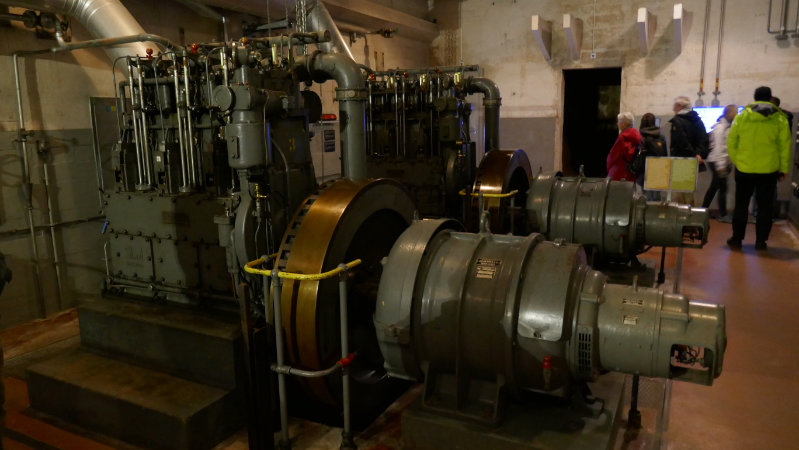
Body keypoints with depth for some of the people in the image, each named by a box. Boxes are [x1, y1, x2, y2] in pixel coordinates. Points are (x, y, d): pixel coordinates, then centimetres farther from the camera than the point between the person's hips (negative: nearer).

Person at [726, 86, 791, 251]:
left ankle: (737, 239, 14)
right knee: (765, 206, 9)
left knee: (741, 205, 11)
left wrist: (735, 161, 11)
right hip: (769, 170, 0)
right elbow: (785, 146, 1)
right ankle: (761, 241, 11)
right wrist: (783, 169, 8)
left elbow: (731, 142, 1)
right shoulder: (780, 119, -1)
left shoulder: (742, 116, -1)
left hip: (744, 169, 0)